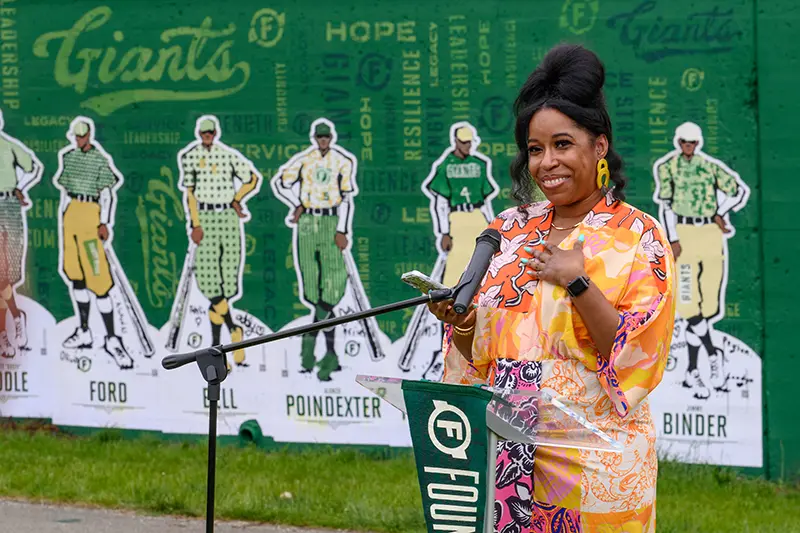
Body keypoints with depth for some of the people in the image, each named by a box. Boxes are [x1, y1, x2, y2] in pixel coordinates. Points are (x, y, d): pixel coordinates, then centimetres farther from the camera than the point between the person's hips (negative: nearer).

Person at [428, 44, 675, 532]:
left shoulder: (639, 237, -4)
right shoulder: (509, 230, 10)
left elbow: (637, 358, -14)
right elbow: (481, 353, 14)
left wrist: (576, 283, -19)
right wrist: (459, 323, -6)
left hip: (592, 455, -4)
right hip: (508, 449, 4)